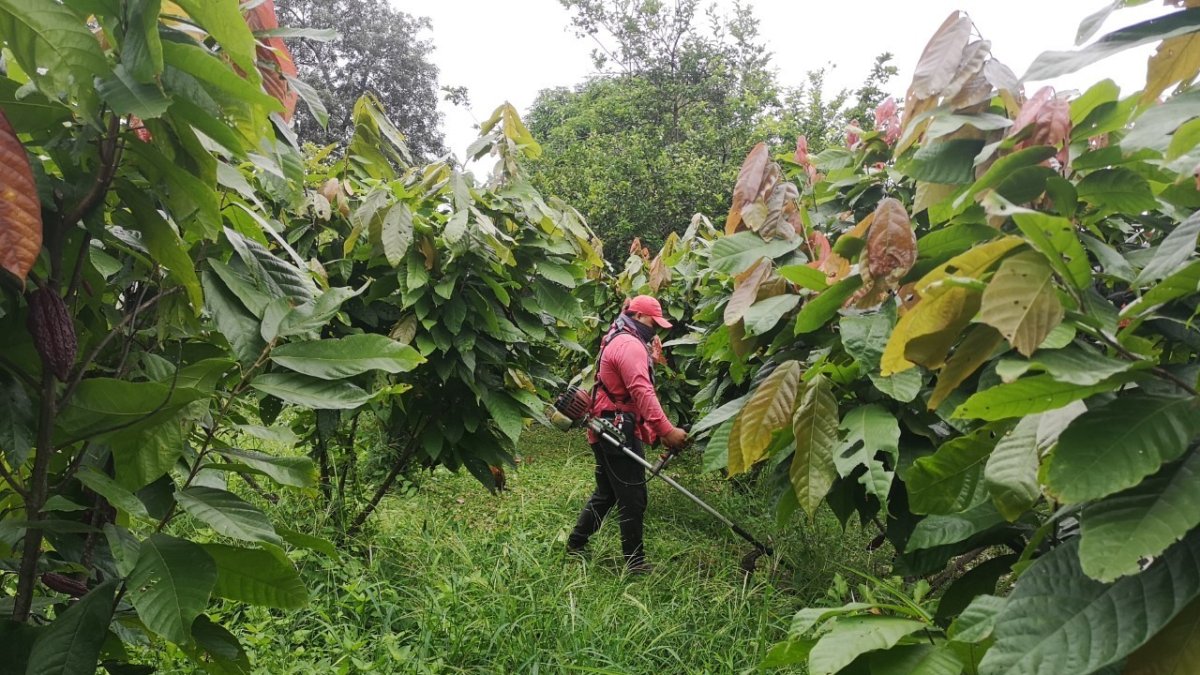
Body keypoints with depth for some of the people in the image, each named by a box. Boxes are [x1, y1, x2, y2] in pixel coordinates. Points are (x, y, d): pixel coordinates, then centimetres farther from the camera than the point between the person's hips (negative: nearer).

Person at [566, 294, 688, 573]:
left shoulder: (617, 342, 19)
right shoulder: (630, 345, -15)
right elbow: (643, 393, -28)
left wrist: (655, 431, 16)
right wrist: (667, 431, -32)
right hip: (620, 432, -11)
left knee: (606, 493, 20)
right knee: (633, 499, -1)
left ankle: (575, 545, 30)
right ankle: (635, 562, 10)